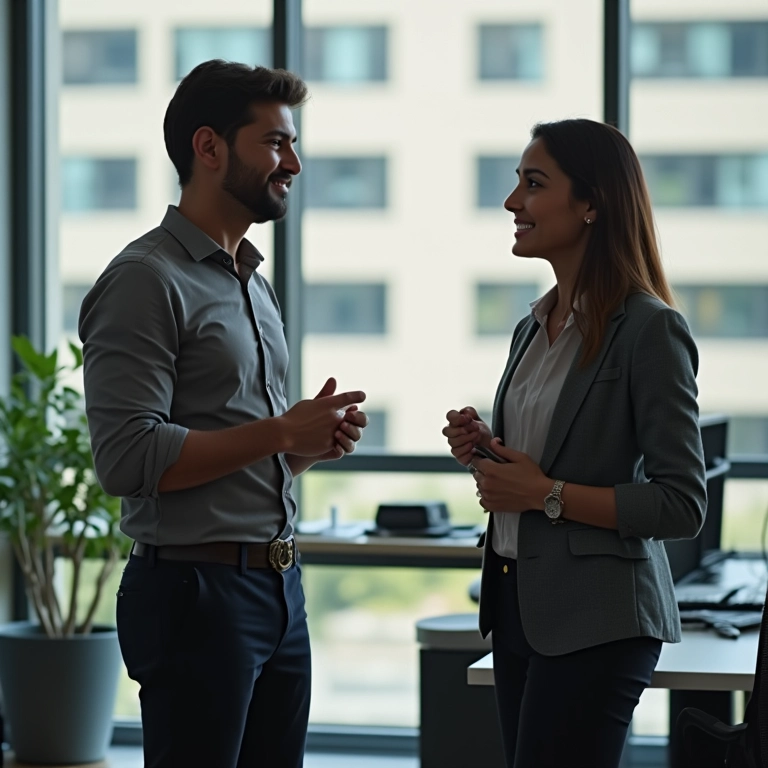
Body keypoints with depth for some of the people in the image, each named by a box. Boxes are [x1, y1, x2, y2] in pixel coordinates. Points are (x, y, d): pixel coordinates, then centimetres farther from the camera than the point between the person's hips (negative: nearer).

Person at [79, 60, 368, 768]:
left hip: (279, 588, 9)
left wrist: (314, 439, 4)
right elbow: (128, 458, -21)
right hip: (198, 590, -9)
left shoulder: (253, 283, 19)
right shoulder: (148, 279, -11)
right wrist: (280, 434, -17)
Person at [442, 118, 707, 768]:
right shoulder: (534, 329, 12)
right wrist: (482, 452, 4)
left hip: (596, 621, -8)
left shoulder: (650, 330, -13)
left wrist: (547, 493, -18)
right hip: (518, 603, 8)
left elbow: (682, 506, -16)